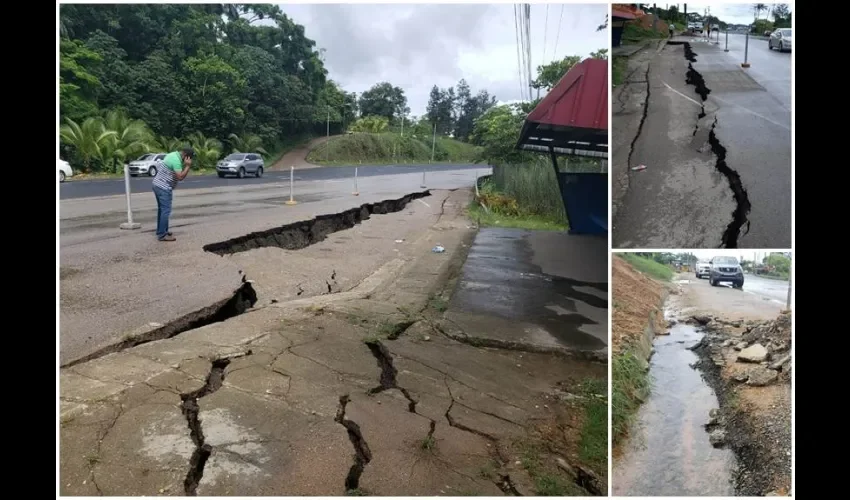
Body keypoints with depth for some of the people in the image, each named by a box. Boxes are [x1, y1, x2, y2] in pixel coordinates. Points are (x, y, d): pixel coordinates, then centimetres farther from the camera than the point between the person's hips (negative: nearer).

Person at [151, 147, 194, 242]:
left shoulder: (173, 154, 10)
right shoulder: (176, 160, -20)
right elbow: (180, 177, -24)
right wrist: (188, 166, -18)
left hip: (157, 185, 10)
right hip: (164, 188, -10)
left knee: (161, 209, 18)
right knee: (166, 211, -7)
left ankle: (161, 231, 27)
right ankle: (162, 235, -6)